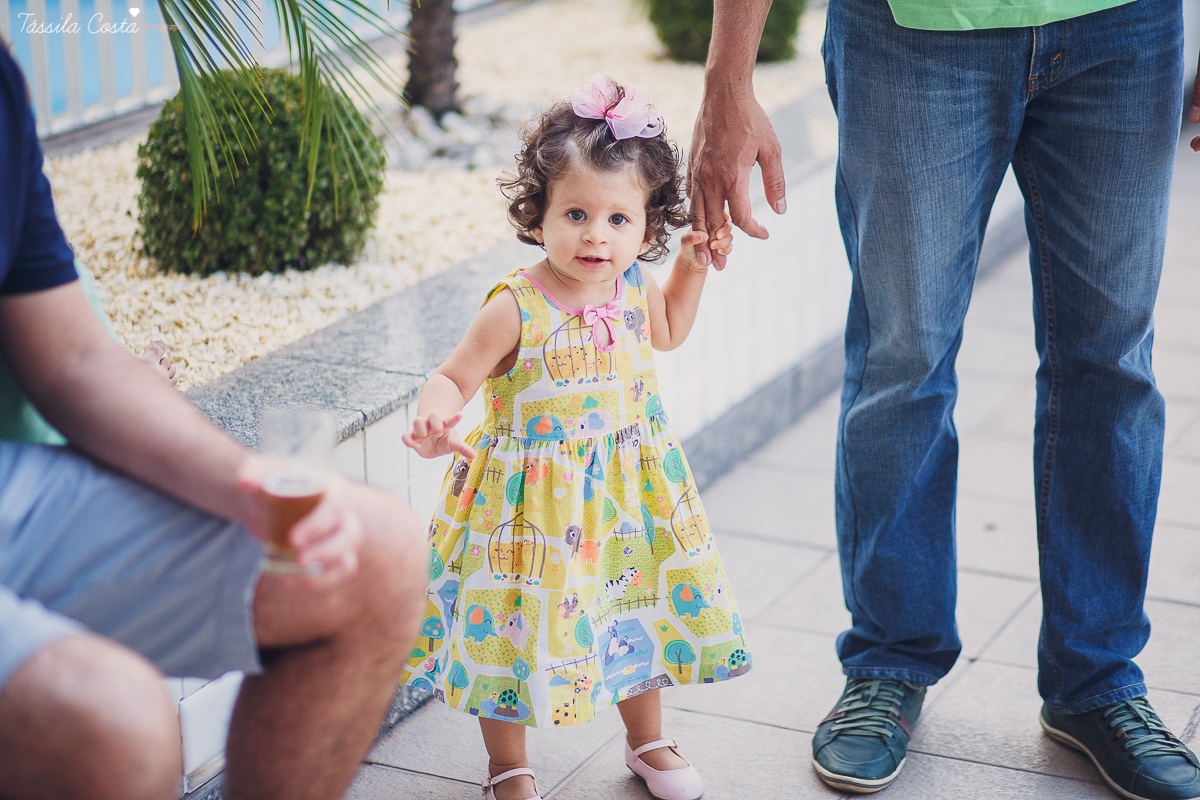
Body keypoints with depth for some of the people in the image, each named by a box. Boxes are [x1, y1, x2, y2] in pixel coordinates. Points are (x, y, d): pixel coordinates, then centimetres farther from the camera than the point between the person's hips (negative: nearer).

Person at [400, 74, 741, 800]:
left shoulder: (635, 290, -5)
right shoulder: (516, 309, -22)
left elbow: (668, 331, 19)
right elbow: (455, 377, -16)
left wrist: (694, 266, 6)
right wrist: (436, 418, -38)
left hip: (629, 494, 5)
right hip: (536, 503, -5)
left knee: (640, 611, 19)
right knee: (519, 624, 5)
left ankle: (647, 739, 43)